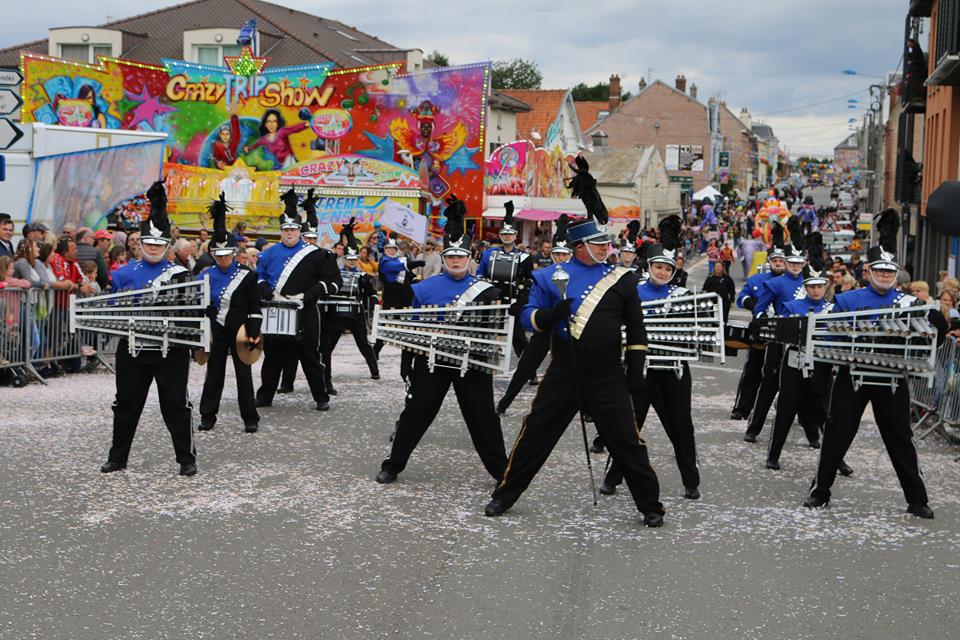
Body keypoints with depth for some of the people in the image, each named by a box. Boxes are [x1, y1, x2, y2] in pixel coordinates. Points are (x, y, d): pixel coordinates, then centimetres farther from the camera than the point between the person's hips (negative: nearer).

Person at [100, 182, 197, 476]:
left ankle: (187, 459, 12)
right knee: (126, 404, 10)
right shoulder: (125, 273, 6)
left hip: (170, 351, -2)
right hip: (132, 350, 2)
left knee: (176, 405, 2)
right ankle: (117, 458, 23)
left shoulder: (178, 273, 0)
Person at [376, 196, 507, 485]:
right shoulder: (425, 287, 1)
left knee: (483, 418, 4)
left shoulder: (485, 289, 1)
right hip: (432, 361, 0)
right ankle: (392, 466, 18)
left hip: (472, 363, 0)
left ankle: (502, 471, 15)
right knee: (415, 414, 5)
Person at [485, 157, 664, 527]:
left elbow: (636, 328, 7)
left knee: (627, 442, 1)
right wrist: (553, 313, -19)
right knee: (534, 436, 6)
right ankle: (503, 496, 20)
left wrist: (636, 370, 2)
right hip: (563, 375, 0)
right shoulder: (551, 276, 2)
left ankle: (651, 506, 14)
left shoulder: (621, 279, 2)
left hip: (608, 378, 0)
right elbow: (530, 319, 2)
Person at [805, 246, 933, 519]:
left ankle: (916, 499, 14)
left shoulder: (909, 302, 5)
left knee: (900, 438, 6)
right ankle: (820, 491, 16)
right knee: (837, 434, 5)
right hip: (852, 376, 0)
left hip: (892, 380, 0)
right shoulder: (848, 300, 4)